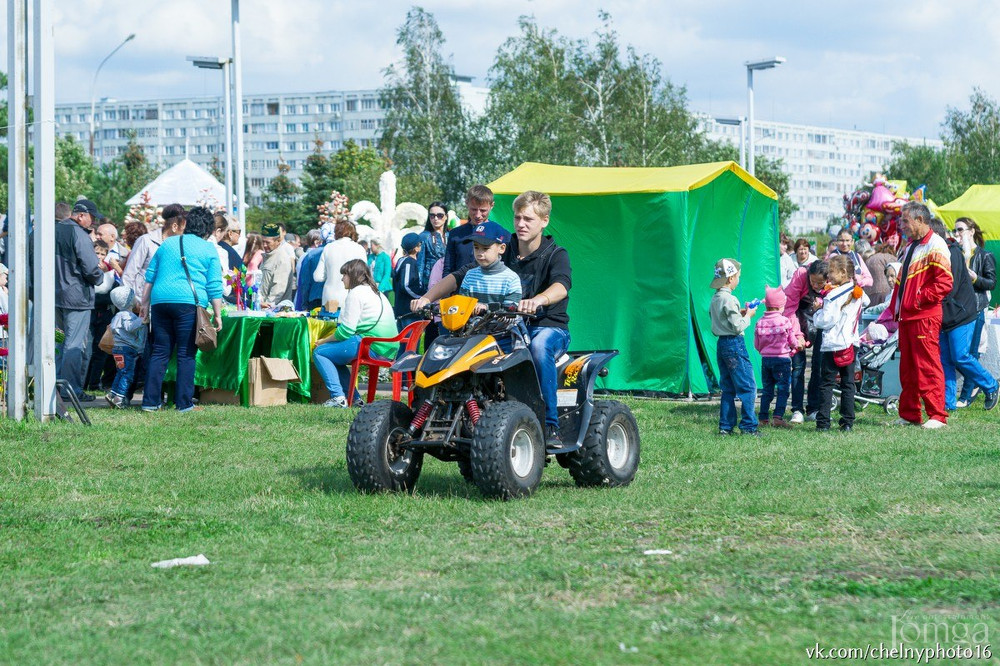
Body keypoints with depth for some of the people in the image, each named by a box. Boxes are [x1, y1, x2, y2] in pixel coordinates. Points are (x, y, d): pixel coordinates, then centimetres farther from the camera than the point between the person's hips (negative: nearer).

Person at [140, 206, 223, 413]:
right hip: (189, 303, -4)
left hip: (160, 302, 4)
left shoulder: (167, 244, 17)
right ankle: (184, 402, 0)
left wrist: (145, 303, 23)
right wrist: (217, 314, 4)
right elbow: (215, 286, 2)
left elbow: (150, 276, 18)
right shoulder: (209, 250, 6)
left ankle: (150, 401, 4)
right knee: (186, 354, 0)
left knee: (159, 352, 7)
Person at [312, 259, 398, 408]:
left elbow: (346, 330, -11)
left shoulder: (356, 293, -6)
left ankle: (338, 397, -15)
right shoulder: (377, 293, 24)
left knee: (319, 352, -5)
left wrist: (325, 341, 4)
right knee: (334, 357, 26)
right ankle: (354, 398, 16)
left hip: (372, 348, -10)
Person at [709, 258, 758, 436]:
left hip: (721, 345, 9)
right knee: (748, 387, -5)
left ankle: (725, 426, 12)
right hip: (734, 344, -9)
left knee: (728, 388, 13)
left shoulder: (715, 299, 11)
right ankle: (748, 426, -7)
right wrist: (747, 316, -3)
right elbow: (737, 327, -18)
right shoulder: (729, 299, -16)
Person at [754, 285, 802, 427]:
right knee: (783, 390, -1)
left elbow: (756, 344, 7)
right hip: (782, 359, -5)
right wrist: (798, 344, 19)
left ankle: (763, 417, 13)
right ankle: (778, 417, -10)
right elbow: (792, 341, -3)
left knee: (767, 390, 13)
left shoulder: (760, 322, 0)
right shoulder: (785, 321, -12)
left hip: (765, 359, 5)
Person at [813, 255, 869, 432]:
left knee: (826, 384, -1)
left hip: (832, 345, -6)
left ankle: (823, 422, -3)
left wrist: (817, 313, 1)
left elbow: (825, 321, -19)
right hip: (850, 344, 6)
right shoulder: (858, 293, 6)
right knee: (848, 384, 8)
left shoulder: (834, 295, -16)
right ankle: (848, 422, 6)